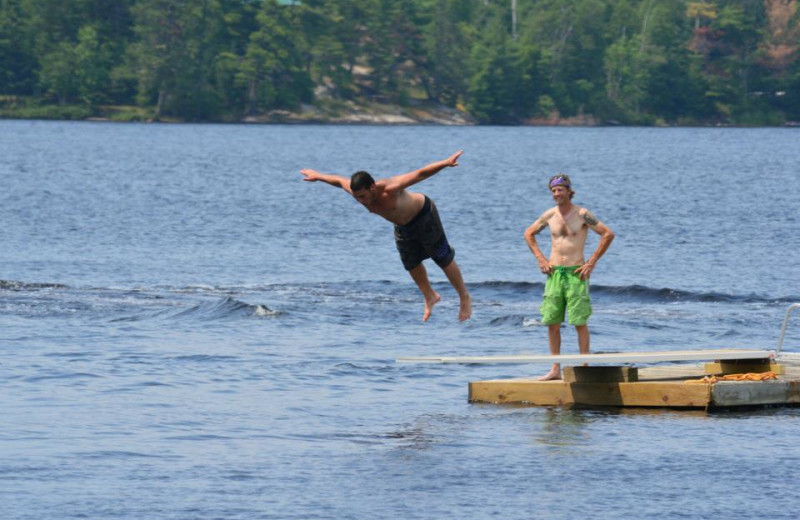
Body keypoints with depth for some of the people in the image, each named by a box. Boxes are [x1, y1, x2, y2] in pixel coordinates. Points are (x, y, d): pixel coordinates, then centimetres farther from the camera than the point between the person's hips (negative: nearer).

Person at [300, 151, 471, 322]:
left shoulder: (389, 189, -42)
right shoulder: (357, 190, -24)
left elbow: (420, 174, -48)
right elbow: (339, 180, -2)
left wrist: (446, 163, -60)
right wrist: (318, 176, 15)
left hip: (424, 216, -6)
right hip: (402, 226, 6)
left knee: (444, 259, 3)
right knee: (412, 265, 12)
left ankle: (465, 297, 18)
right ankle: (430, 297, 34)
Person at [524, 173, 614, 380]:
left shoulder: (582, 214, -7)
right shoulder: (549, 215, 7)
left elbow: (608, 234, -7)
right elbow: (529, 234, 21)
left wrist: (592, 262, -9)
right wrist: (540, 259, 10)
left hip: (576, 272, -5)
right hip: (554, 272, 5)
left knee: (580, 322, -4)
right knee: (552, 322, 3)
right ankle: (555, 369, 10)